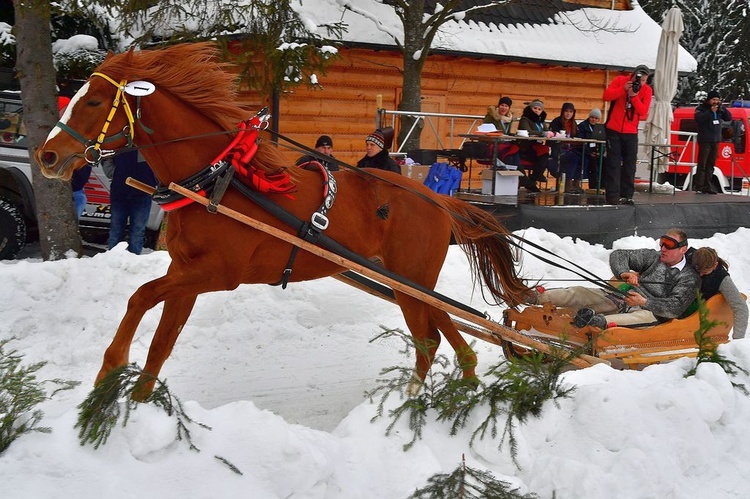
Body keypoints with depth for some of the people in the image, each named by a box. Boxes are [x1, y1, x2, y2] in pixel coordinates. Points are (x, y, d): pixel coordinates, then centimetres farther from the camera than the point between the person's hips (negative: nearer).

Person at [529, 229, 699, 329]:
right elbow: (618, 255, 10)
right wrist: (624, 273, -12)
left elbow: (675, 308, -11)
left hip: (649, 310, -5)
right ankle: (537, 297, -37)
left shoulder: (690, 278, 3)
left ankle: (600, 321, -70)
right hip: (624, 298, 5)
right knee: (580, 293, -16)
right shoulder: (654, 257, 15)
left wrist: (644, 302, -22)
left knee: (648, 317, -44)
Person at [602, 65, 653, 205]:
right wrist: (623, 89, -22)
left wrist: (634, 96, -21)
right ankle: (613, 196, -4)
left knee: (630, 165, 2)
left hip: (631, 132, 2)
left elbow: (643, 111, -10)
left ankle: (627, 195, 8)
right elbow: (606, 96, -13)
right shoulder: (620, 80, -3)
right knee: (613, 164, -3)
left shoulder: (647, 90, 0)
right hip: (614, 130, -2)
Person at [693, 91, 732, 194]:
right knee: (702, 164, -9)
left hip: (716, 141, 6)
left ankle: (707, 187, 8)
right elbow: (698, 119, -19)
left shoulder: (719, 110, 14)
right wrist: (710, 111, -21)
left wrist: (722, 107, -4)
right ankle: (698, 186, -10)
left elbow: (729, 118, 6)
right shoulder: (701, 108, -2)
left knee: (710, 165, 6)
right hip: (705, 141, -6)